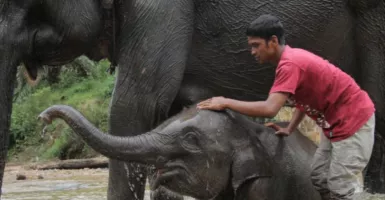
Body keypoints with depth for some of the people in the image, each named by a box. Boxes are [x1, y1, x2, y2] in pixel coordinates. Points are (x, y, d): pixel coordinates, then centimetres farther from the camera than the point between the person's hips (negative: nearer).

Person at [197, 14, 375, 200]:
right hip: (337, 122, 10)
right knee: (319, 178, 12)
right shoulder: (292, 58, 6)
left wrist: (226, 102, -25)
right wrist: (289, 129, 6)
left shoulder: (289, 64, -24)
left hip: (353, 120, -10)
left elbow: (269, 109, -34)